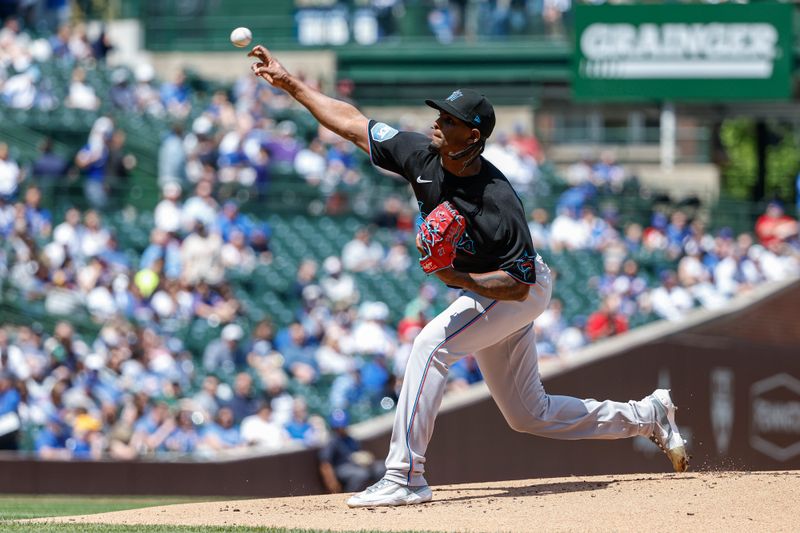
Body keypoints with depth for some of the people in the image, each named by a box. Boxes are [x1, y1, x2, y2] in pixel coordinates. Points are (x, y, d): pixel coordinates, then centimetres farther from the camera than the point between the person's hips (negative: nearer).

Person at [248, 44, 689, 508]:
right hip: (482, 293, 8)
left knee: (433, 344, -27)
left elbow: (517, 285, -30)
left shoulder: (497, 202, -33)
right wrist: (289, 82, -10)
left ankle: (405, 477, -28)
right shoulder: (422, 156, -15)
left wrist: (456, 278, -42)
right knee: (528, 414, 15)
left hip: (521, 291, -8)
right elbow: (353, 123, -7)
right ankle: (649, 416, 30)